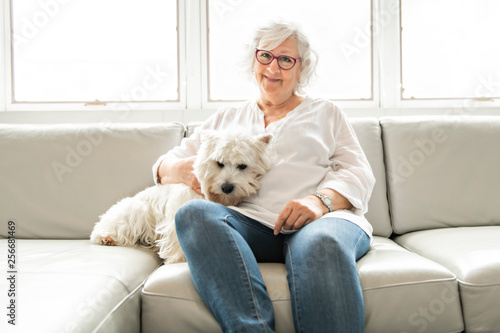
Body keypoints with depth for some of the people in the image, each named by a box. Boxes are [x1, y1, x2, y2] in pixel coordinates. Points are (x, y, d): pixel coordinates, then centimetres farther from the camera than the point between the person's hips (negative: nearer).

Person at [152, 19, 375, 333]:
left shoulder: (326, 113, 25)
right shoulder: (228, 117, 29)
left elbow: (359, 173, 11)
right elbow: (164, 165, 27)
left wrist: (321, 200, -13)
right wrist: (183, 169, -1)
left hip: (321, 219, -1)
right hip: (250, 226, 2)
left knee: (322, 242, -39)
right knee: (194, 213, -32)